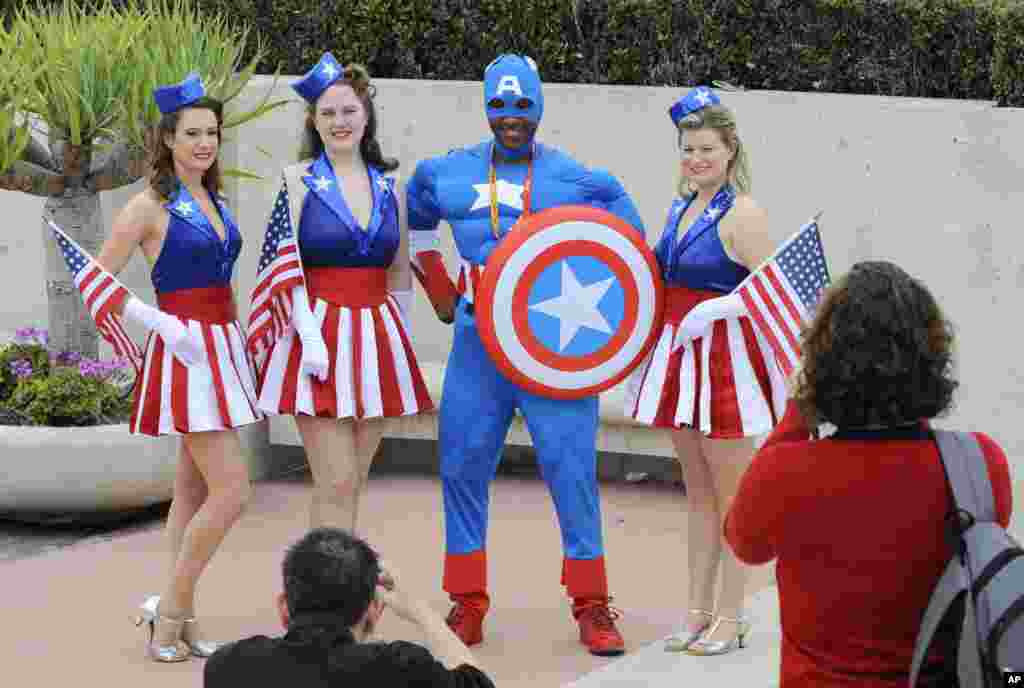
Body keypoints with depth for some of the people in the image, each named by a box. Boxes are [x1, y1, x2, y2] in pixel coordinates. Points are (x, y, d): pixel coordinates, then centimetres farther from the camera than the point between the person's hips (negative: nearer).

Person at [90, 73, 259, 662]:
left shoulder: (214, 202, 12)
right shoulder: (150, 206, -9)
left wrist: (239, 341, 14)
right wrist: (160, 323, -16)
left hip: (223, 347, 7)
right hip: (185, 352, -7)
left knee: (195, 490, 10)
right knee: (232, 489, -13)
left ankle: (180, 616, 14)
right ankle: (172, 608, -2)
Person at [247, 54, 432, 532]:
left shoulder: (390, 186, 10)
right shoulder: (298, 181, -2)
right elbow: (283, 268, -7)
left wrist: (400, 342, 14)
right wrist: (310, 339, -16)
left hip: (377, 342, 5)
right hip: (319, 336, -4)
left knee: (353, 483, 7)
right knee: (336, 484, -9)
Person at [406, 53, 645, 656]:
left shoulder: (576, 178, 2)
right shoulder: (449, 175, 9)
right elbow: (414, 223, 26)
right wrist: (438, 289, 17)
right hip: (477, 344, 3)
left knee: (572, 467, -6)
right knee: (462, 467, 4)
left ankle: (592, 606, 2)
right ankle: (467, 606, 14)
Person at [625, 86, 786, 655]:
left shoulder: (742, 213, -13)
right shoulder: (683, 208, 12)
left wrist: (712, 310, -29)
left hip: (726, 360, -8)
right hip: (682, 354, 8)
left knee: (730, 493, 1)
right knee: (697, 491, 14)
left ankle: (731, 618, 8)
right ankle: (700, 610, 21)